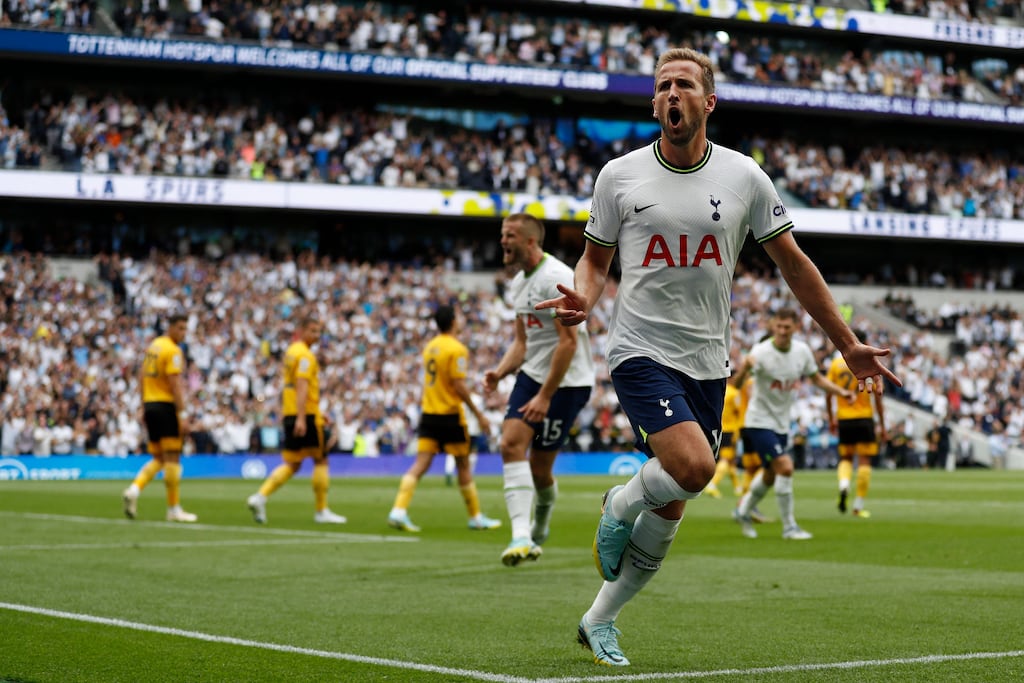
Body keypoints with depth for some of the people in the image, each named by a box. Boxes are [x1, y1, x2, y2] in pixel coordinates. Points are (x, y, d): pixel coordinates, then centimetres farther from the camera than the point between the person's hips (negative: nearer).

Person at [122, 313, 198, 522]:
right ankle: (174, 509, 1)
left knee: (158, 459, 14)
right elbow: (175, 384, -17)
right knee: (172, 459, -2)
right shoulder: (173, 350, -11)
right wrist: (183, 414, -17)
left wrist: (144, 408, 21)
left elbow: (142, 377, 17)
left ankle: (134, 490, -8)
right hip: (167, 406, -8)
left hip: (150, 405, 8)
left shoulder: (152, 346, 15)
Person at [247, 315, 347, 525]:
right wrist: (301, 418, -29)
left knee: (292, 464, 8)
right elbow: (302, 386, -22)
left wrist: (318, 413, 30)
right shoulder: (305, 355, -12)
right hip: (306, 414, -9)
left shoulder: (291, 351, 18)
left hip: (290, 414, 9)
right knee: (321, 460, 3)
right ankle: (321, 511, 7)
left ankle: (260, 496, -8)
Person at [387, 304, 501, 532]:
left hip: (428, 413, 6)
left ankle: (398, 511, -14)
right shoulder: (457, 349, -13)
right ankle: (476, 517, 17)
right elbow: (459, 386, -17)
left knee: (421, 464, 0)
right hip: (450, 414, -6)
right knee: (463, 466, 6)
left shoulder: (430, 347, 10)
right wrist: (479, 414, -11)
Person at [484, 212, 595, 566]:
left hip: (567, 382, -8)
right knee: (511, 444, -13)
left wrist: (545, 396, -22)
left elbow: (569, 342, -21)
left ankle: (539, 530, 26)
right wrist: (500, 371, -1)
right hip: (532, 375, 8)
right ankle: (522, 535, -19)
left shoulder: (555, 278, -18)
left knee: (539, 465, -2)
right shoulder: (518, 283, 12)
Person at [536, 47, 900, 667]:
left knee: (669, 513, 5)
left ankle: (600, 621, 22)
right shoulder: (620, 175, 0)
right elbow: (596, 259, 13)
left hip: (708, 363, 3)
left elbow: (793, 263, 9)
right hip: (641, 351, -3)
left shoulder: (744, 176, 2)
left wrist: (848, 345, 9)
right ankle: (620, 507, 5)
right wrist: (582, 299, -11)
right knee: (693, 465, -27)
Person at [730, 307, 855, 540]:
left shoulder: (802, 351, -4)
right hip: (760, 422, -7)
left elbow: (816, 378, 12)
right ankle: (789, 527, -9)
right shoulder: (761, 352, -22)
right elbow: (736, 384, -31)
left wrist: (841, 391, -2)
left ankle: (743, 511, 42)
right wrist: (745, 367, -52)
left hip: (782, 423, 7)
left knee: (771, 475, 18)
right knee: (785, 467, -19)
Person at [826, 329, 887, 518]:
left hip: (843, 419, 2)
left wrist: (831, 419, 16)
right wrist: (882, 426, 0)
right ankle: (859, 506, 3)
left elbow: (828, 394, 5)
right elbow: (877, 397, -5)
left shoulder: (836, 363, 3)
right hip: (864, 418, -2)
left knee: (846, 457, 17)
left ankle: (844, 485, -13)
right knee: (864, 460, 4)